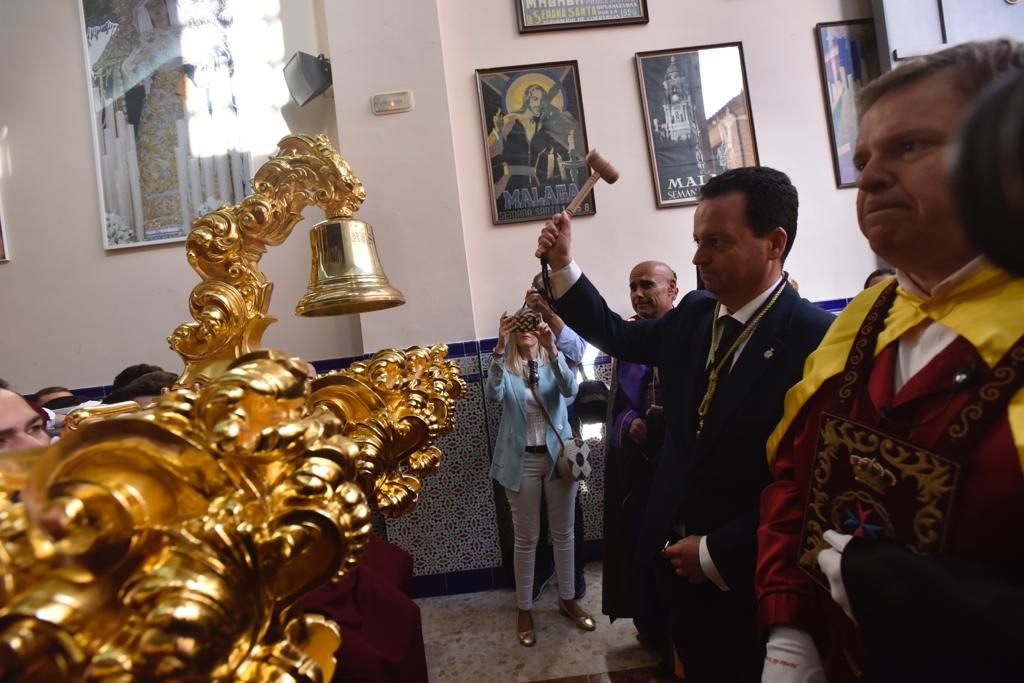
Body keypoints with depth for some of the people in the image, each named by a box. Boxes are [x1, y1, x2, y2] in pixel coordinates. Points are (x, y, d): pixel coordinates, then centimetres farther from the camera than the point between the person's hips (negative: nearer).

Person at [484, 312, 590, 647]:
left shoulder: (554, 361, 0)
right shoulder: (506, 367, -2)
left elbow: (570, 389, -21)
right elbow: (493, 395, -24)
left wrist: (552, 349, -37)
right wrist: (499, 349, -37)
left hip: (558, 455, 1)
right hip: (522, 460, -1)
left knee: (563, 532, 13)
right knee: (526, 537, 8)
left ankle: (567, 599, 31)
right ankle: (524, 609, 22)